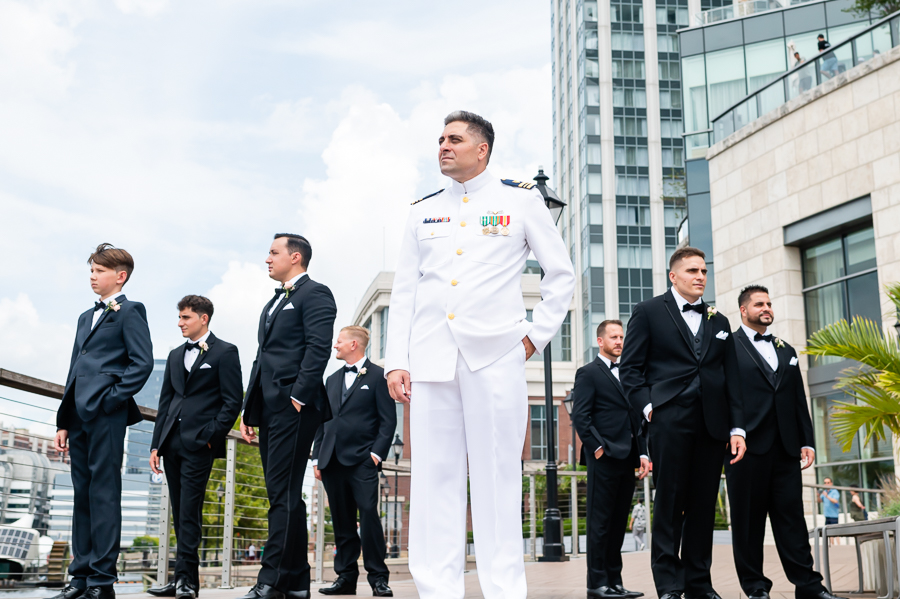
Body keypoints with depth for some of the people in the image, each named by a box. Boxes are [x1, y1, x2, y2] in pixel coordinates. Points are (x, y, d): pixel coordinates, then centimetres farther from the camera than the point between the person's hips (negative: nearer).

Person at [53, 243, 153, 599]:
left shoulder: (129, 312, 0)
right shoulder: (87, 317, 24)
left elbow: (143, 363, -10)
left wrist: (114, 397, -14)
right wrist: (64, 421, 17)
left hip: (106, 414, -8)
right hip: (79, 416, 8)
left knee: (104, 493, -7)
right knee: (82, 494, 9)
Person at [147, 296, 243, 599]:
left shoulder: (224, 352, 0)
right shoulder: (175, 355, 19)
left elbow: (233, 401, -5)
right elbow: (165, 402, 18)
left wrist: (212, 436, -12)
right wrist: (157, 445, 12)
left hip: (199, 443, -6)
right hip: (172, 443, 6)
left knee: (190, 509, -10)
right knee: (180, 512, 7)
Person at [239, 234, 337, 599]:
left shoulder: (314, 294, -1)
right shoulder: (273, 303, 27)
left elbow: (319, 347, -13)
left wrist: (298, 397, -21)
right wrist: (249, 411, 18)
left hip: (293, 407, -9)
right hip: (269, 408, 9)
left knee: (283, 494, -11)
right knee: (283, 495, 8)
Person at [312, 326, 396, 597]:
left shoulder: (378, 376, 3)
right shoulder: (332, 380, 21)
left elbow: (388, 420, -2)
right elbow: (323, 421, 20)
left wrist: (377, 453, -12)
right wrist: (317, 457, 12)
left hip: (362, 461, -6)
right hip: (333, 461, 6)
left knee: (369, 516, -12)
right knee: (342, 523, 6)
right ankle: (346, 577, 11)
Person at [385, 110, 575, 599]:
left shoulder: (521, 200, 8)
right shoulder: (423, 211, 16)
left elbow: (562, 275, 12)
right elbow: (403, 292, 13)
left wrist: (536, 336, 3)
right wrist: (396, 361, 4)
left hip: (495, 356, -3)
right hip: (431, 358, 3)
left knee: (497, 477, -3)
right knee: (433, 477, 1)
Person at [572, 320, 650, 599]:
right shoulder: (588, 373, -1)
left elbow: (636, 418, 19)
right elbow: (580, 415, -9)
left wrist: (643, 453, 10)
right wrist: (598, 447, -15)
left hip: (627, 460, 7)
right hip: (604, 460, -7)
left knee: (618, 524, 9)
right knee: (600, 523, -3)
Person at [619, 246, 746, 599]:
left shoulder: (719, 322, 20)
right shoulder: (648, 312, 7)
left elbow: (731, 378, 16)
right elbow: (630, 368, 2)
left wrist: (737, 427, 7)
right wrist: (648, 406, -10)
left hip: (712, 423, 4)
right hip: (670, 420, -4)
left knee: (703, 505, 5)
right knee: (669, 503, -4)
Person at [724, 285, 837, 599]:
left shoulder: (787, 351, 22)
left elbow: (799, 401, 19)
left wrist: (807, 441, 11)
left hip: (785, 448, 5)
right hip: (748, 446, -5)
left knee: (791, 515, 4)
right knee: (748, 520, 1)